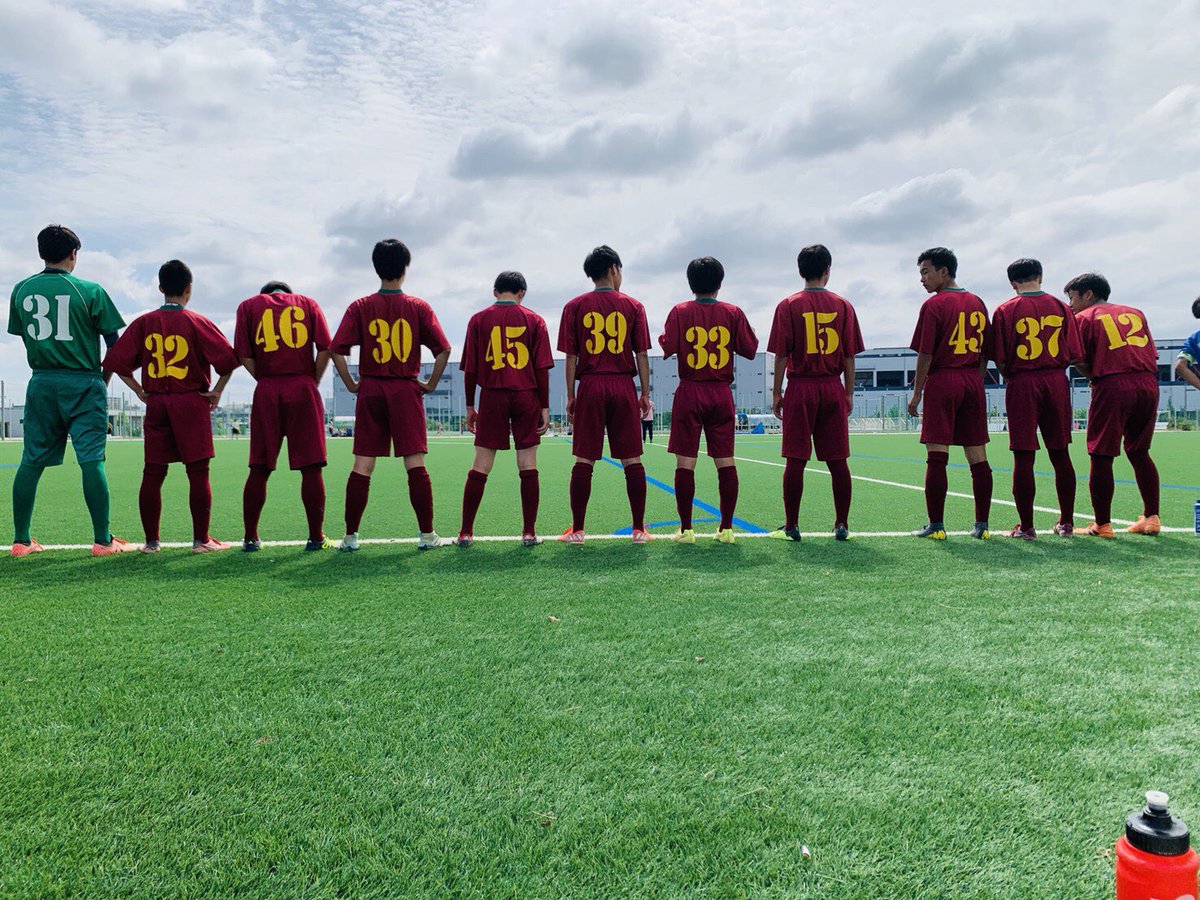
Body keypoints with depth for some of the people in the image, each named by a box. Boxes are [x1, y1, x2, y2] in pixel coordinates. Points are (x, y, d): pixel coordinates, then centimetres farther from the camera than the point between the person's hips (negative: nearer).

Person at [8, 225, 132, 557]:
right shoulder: (90, 291, -6)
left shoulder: (21, 290, 6)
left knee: (31, 462, 9)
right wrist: (104, 375, 14)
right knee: (91, 460, -4)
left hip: (41, 382, 4)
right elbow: (114, 343, -3)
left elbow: (25, 337, 13)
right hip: (83, 383, -4)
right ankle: (102, 540, -1)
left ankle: (21, 540, 15)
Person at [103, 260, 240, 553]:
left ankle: (151, 540, 12)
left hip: (155, 404, 4)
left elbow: (116, 361, 3)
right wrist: (216, 391, -2)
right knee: (198, 473, -1)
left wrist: (139, 391, 10)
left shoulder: (143, 322, 5)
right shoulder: (197, 322, -4)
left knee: (152, 473, 7)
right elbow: (228, 359, -13)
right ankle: (201, 539, 1)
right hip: (192, 402, -3)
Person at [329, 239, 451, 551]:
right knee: (415, 464, 0)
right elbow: (443, 349, -5)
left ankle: (350, 536, 8)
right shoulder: (419, 307, 0)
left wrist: (351, 384, 4)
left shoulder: (360, 307, 2)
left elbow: (337, 349, -6)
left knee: (362, 465, 4)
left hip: (370, 390, 1)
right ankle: (427, 534, 2)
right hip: (407, 391, -1)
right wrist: (431, 384, 5)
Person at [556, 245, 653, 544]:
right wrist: (645, 394, 8)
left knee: (584, 461, 3)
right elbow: (642, 354, 3)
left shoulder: (575, 306, 5)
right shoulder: (633, 306, 5)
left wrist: (571, 395, 6)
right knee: (632, 460, 4)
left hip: (590, 386, 0)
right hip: (624, 386, 0)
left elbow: (570, 356, 2)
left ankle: (577, 530, 6)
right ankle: (639, 529, 8)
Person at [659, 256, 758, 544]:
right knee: (726, 461, 5)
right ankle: (726, 527, 7)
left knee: (685, 462, 1)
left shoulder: (680, 312, -2)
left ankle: (686, 529, 2)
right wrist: (747, 330, 20)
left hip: (690, 393, -1)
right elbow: (750, 349, 1)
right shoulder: (733, 312, 1)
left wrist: (662, 336, 11)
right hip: (722, 393, 2)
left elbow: (668, 347, -10)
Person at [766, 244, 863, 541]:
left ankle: (791, 526, 5)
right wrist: (849, 392, 11)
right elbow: (850, 355, 4)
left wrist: (777, 392, 2)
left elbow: (781, 354, -5)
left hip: (800, 388, -2)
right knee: (837, 460, 7)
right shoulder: (843, 305, 5)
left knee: (796, 460, 1)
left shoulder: (788, 305, -2)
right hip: (833, 389, 2)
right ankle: (842, 525, 11)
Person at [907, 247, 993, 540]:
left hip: (942, 382, -6)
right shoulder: (977, 303, 13)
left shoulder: (934, 305, -6)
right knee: (978, 456, 7)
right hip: (973, 383, 6)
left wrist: (917, 392, -4)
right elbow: (986, 352, 14)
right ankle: (982, 525, 11)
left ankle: (936, 525, -3)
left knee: (936, 457, -4)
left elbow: (925, 354, -10)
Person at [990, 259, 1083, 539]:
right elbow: (1074, 355, 3)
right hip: (1056, 382, 3)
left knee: (1023, 457, -2)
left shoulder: (1005, 310, -2)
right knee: (1060, 454, 11)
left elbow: (1000, 361, -7)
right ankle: (1066, 522, 18)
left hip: (1022, 385, -3)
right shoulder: (1061, 307, 6)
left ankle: (1026, 526, 1)